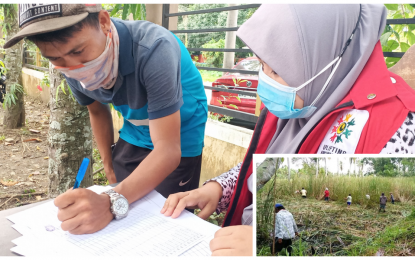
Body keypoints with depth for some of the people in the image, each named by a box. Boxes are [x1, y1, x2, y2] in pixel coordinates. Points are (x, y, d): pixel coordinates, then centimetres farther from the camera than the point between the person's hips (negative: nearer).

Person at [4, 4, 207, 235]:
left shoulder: (153, 50, -35)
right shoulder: (73, 65, -15)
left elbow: (168, 150, -37)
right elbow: (97, 111, 6)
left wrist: (112, 203, -48)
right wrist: (109, 164, 12)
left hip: (179, 139, -5)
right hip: (134, 134, 5)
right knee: (124, 221, 12)